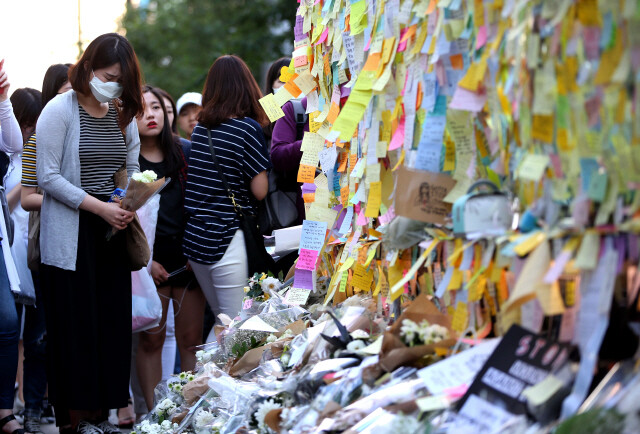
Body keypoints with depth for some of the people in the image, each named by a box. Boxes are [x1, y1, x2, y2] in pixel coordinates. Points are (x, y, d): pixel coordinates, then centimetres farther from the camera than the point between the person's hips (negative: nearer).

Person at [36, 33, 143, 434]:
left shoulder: (123, 116, 11)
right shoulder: (61, 111, -7)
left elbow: (133, 171, 17)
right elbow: (48, 177, -11)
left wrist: (129, 205, -5)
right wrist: (99, 207, -18)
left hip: (111, 234, 6)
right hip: (70, 237, -6)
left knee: (112, 322, 5)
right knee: (77, 325, -3)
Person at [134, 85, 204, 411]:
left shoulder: (181, 154, 11)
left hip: (186, 258, 3)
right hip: (150, 261, -3)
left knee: (191, 339, 4)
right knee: (151, 338, -2)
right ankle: (153, 412, 5)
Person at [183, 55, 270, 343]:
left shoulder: (199, 128, 8)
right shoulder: (248, 127, -10)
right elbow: (260, 190, -10)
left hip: (194, 239, 7)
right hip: (228, 240, -7)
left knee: (223, 322, 19)